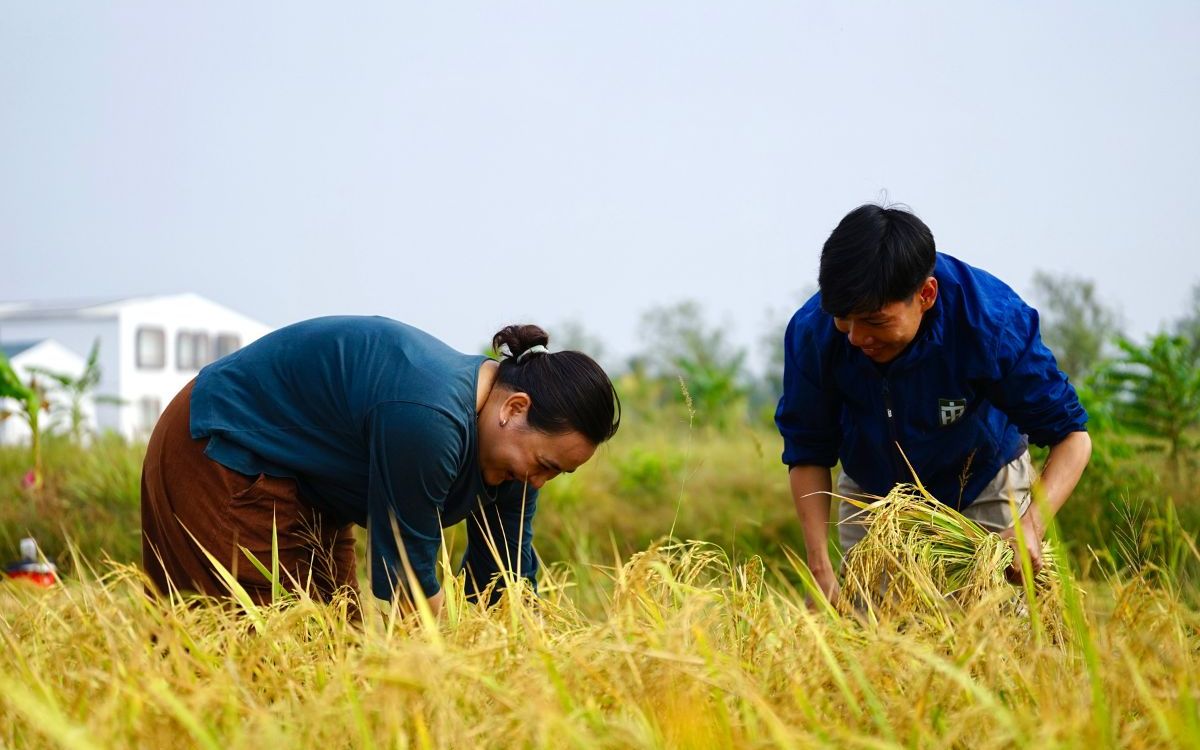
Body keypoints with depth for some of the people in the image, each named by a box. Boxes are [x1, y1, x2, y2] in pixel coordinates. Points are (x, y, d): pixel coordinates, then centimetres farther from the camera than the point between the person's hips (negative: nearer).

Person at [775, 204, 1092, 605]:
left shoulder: (993, 323, -34)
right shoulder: (812, 332, -29)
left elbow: (1071, 436, -26)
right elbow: (808, 453, -15)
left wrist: (1031, 525, -44)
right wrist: (820, 567, -27)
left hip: (983, 488, -1)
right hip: (872, 492, 2)